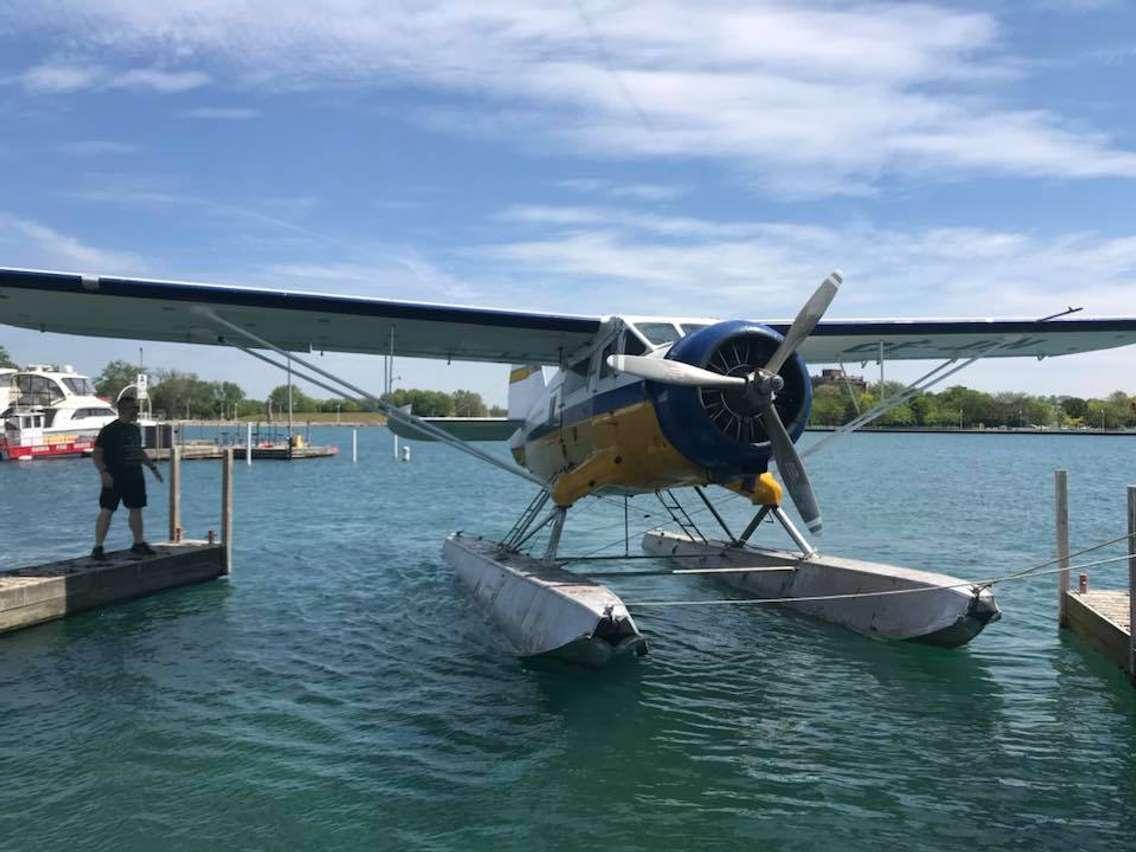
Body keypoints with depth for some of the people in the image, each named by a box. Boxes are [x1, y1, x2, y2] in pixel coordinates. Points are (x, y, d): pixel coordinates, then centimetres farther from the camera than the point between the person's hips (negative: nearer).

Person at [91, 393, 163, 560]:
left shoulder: (135, 429, 13)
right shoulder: (109, 430, -9)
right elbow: (97, 453, -12)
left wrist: (153, 467, 23)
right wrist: (103, 471, -24)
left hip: (134, 477, 7)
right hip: (114, 478, -7)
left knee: (136, 509, 11)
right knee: (106, 510, -6)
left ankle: (139, 544, 22)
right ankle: (98, 548, -1)